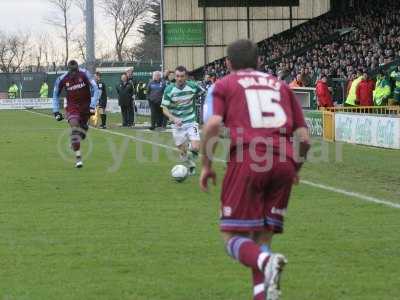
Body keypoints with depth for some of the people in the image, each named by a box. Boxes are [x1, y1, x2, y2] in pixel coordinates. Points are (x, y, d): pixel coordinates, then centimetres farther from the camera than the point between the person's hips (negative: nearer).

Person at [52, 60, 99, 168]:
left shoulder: (84, 74, -16)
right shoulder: (62, 80, -11)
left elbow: (95, 90, -15)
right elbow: (55, 95, 6)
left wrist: (92, 106, -22)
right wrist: (56, 111, 0)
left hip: (85, 105, 1)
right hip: (72, 106, -1)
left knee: (83, 128, 9)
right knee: (74, 128, -20)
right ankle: (78, 158, -23)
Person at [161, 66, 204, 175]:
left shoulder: (193, 86, -9)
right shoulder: (169, 90, -11)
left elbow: (202, 92, 12)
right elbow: (165, 109, -11)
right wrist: (174, 118, -27)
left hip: (191, 122, 0)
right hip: (177, 124, 0)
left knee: (195, 148, -16)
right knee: (183, 152, 4)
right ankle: (191, 166, 33)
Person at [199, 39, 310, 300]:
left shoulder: (225, 85, 14)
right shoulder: (280, 85, 25)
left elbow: (213, 125, -5)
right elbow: (304, 137, 17)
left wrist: (206, 165, 5)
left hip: (247, 162, -4)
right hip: (283, 163, 4)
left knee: (233, 237, 2)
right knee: (262, 239, 12)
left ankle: (266, 262, -29)